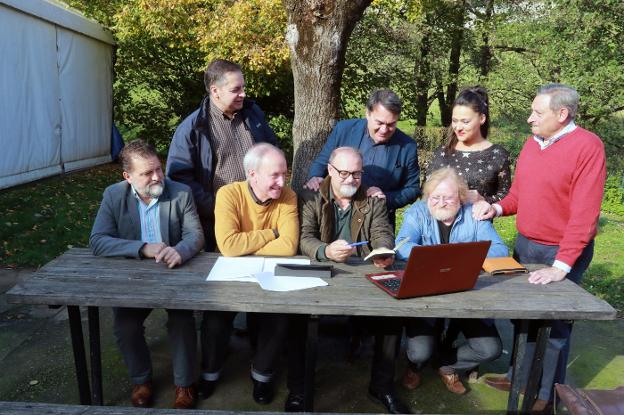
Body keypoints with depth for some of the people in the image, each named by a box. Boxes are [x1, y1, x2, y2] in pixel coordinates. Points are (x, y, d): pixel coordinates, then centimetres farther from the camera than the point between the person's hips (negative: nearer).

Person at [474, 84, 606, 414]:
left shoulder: (588, 146, -17)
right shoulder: (533, 143, 5)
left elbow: (584, 213, -21)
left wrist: (562, 265, -23)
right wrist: (497, 208, -7)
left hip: (563, 252, -6)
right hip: (524, 245, 6)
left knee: (554, 325, 7)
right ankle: (520, 376, 36)